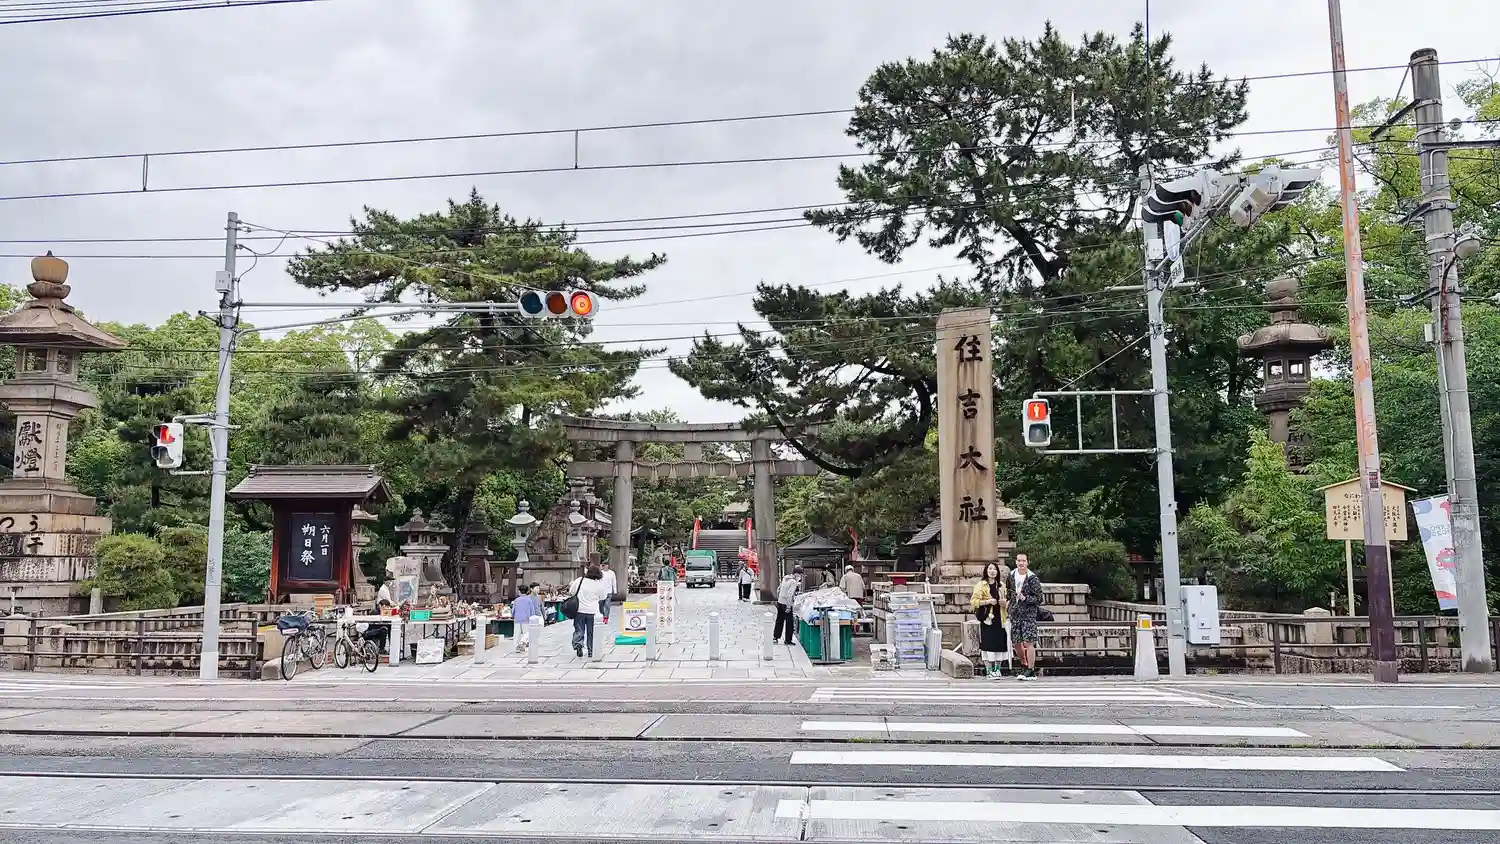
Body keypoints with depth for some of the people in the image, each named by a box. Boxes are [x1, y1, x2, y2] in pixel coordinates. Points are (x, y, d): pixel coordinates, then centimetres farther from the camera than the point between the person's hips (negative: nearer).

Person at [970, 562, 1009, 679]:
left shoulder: (1001, 586, 14)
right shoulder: (981, 585, 0)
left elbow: (1007, 600, 25)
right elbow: (974, 601, -5)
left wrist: (1004, 602, 2)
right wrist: (987, 601, -16)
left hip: (999, 618, 4)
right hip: (987, 618, -4)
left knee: (999, 643, 3)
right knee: (987, 644, -7)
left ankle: (997, 669, 17)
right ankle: (988, 671, 1)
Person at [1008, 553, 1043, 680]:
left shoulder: (1033, 578, -9)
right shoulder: (1012, 575, 8)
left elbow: (1039, 598, -9)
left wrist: (1025, 598, -21)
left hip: (1029, 614, -6)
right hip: (1015, 613, 6)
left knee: (1028, 642, -10)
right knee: (1017, 643, 11)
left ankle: (1031, 671, -4)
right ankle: (1024, 665, 32)